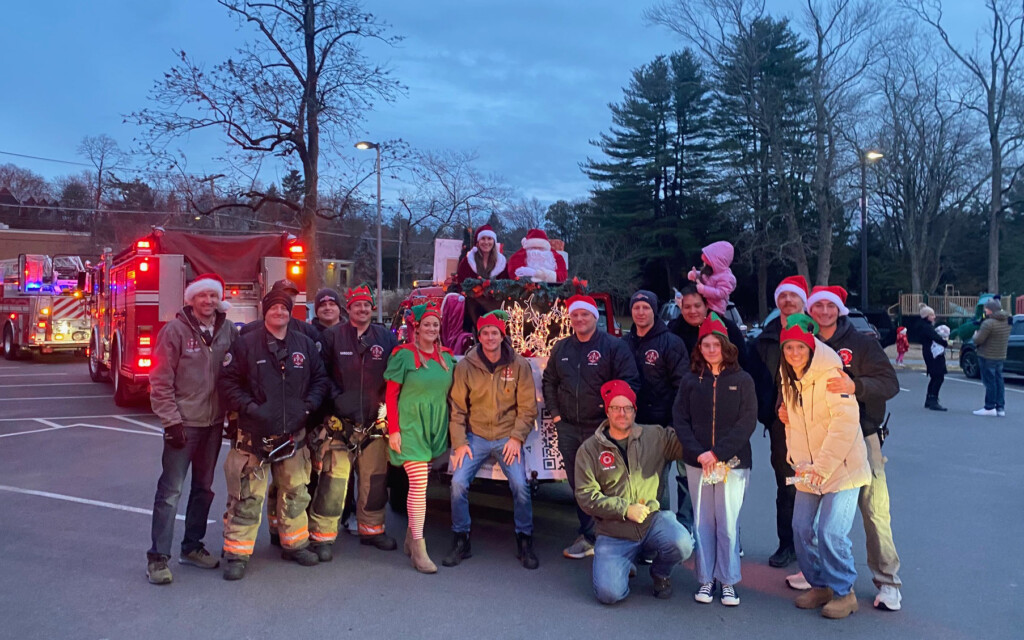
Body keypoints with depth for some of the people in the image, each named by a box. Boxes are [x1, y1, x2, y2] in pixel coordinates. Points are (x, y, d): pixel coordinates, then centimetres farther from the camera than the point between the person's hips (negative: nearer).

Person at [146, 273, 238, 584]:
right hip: (183, 422, -5)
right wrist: (171, 421, -13)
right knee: (170, 490, -1)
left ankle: (192, 547, 29)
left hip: (214, 423, 5)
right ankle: (158, 556, 9)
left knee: (204, 488, 15)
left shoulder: (228, 331, 2)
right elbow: (161, 381, -10)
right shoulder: (175, 330, -9)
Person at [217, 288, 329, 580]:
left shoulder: (305, 345, 7)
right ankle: (238, 553, 11)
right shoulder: (246, 343, -4)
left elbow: (320, 378, 13)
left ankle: (295, 544, 31)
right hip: (254, 433, -4)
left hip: (293, 433, 4)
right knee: (247, 496, -2)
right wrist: (248, 407, -15)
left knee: (295, 493, 14)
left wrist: (309, 404, -2)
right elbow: (227, 381, -4)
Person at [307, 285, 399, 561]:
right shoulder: (332, 336, 3)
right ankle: (322, 535, 6)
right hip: (340, 422, -3)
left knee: (375, 479, 10)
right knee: (333, 479, -7)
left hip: (375, 422, 3)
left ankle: (372, 528, 28)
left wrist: (387, 403, -1)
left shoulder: (386, 337, 8)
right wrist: (336, 397, -11)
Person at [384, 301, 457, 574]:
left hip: (435, 428, 5)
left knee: (420, 482, 12)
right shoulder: (404, 355, -5)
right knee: (419, 484, -11)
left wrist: (452, 427, 12)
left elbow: (450, 394, 16)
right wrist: (393, 429, -10)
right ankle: (418, 548, -5)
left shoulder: (446, 357, 10)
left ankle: (411, 535, 28)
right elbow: (391, 395, -5)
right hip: (410, 425, -5)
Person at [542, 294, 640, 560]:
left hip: (601, 428, -5)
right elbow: (549, 381, 18)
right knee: (578, 485, 12)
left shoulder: (613, 346, -6)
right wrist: (555, 413, 9)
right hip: (567, 429, 5)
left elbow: (630, 382, -8)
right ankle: (587, 535, 25)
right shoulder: (561, 348, 11)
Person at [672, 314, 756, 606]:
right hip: (697, 462, 2)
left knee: (729, 523, 1)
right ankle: (705, 580, 18)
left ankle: (728, 581, 15)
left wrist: (718, 453, -13)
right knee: (702, 522, 7)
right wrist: (699, 453, -12)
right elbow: (679, 420, 1)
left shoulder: (742, 380, 0)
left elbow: (747, 422, -6)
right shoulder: (690, 381, 5)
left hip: (733, 462, -2)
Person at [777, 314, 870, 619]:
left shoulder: (829, 373, -18)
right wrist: (799, 462, 2)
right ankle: (819, 586, 27)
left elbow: (846, 422, -24)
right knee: (802, 530, 7)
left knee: (830, 533, -9)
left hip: (841, 468, -7)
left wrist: (822, 466, -25)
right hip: (808, 471, 7)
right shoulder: (789, 379, 6)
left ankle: (844, 592, 13)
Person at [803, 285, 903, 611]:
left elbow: (890, 383, -11)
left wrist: (855, 385, -28)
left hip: (861, 437, -3)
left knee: (874, 509, -6)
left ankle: (887, 581, 7)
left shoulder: (862, 343, -3)